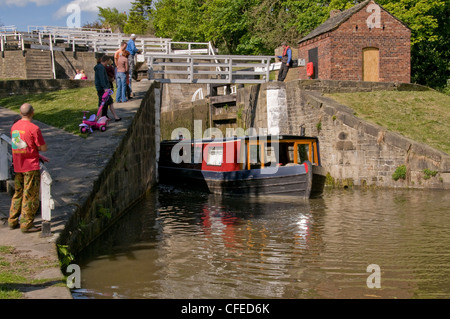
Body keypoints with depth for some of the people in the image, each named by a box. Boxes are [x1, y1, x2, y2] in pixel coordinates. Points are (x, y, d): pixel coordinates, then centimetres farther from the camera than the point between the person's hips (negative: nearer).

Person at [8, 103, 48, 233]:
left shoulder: (14, 126, 7)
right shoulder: (33, 128, -16)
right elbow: (44, 148, -13)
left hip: (17, 167, 7)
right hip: (31, 167, -7)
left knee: (18, 193, 19)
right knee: (30, 196, 1)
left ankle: (13, 221, 26)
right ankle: (26, 224, 5)